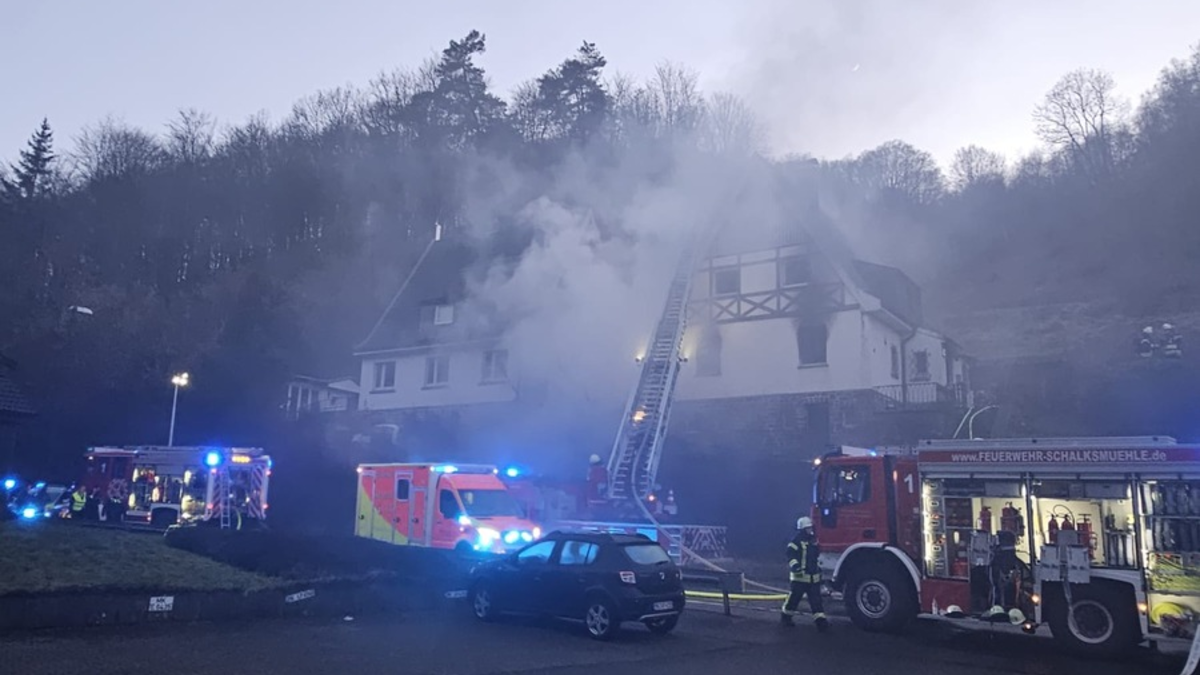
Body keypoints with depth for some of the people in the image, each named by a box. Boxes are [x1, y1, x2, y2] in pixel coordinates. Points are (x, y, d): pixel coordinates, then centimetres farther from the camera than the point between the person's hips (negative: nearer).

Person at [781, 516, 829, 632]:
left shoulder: (814, 541, 13)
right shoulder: (796, 542, -12)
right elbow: (791, 556, -23)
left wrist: (819, 567, 26)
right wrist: (794, 565, -37)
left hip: (814, 577, 6)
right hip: (799, 577, -6)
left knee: (816, 600, 1)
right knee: (793, 598, 4)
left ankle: (821, 621, -2)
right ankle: (785, 617, 21)